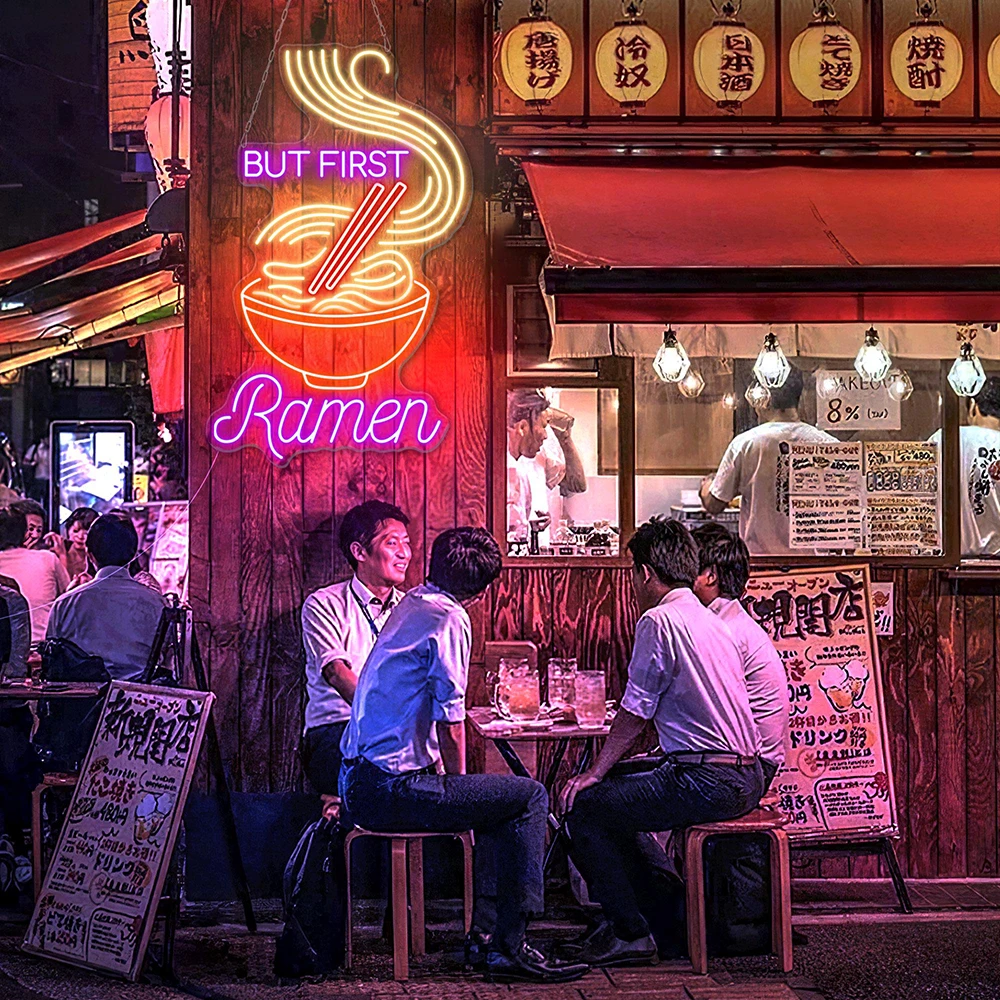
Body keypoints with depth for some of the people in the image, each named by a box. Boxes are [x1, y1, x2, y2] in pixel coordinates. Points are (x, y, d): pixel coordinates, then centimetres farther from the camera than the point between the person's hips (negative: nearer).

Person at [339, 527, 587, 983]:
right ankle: (509, 947, -3)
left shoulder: (412, 603, 16)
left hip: (359, 784, 10)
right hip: (394, 788, -10)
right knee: (530, 797, -3)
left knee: (498, 796, 26)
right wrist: (457, 781, 1)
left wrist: (446, 775, 20)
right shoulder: (449, 619, -13)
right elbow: (450, 719, -14)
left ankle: (486, 931, 23)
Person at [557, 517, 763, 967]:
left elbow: (634, 714, -9)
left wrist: (596, 772, 4)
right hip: (746, 775, 10)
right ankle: (652, 907, 29)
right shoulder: (710, 621, 17)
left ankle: (631, 932, 4)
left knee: (582, 807, -1)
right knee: (617, 789, 25)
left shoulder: (658, 621, -11)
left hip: (706, 784, -10)